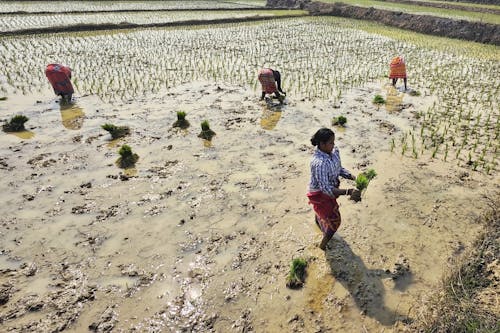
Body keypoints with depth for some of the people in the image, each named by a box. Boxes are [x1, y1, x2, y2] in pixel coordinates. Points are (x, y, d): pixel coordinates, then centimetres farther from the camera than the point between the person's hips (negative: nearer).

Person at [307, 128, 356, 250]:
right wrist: (348, 192, -43)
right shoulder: (319, 163, -39)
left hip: (330, 190, 7)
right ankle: (323, 245, 30)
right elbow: (325, 188, -38)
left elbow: (339, 169, 1)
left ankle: (318, 222, 68)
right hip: (320, 194, -7)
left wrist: (353, 177, -15)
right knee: (334, 221, 4)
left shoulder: (334, 151, -15)